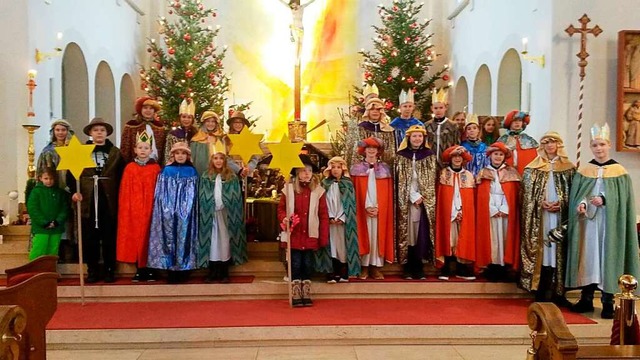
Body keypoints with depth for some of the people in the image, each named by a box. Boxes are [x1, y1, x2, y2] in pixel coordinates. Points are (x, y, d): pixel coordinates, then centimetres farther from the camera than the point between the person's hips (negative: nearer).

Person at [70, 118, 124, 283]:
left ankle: (109, 270, 13)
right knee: (90, 238, 4)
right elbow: (71, 174, 2)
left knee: (109, 238, 4)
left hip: (109, 202, 0)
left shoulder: (116, 153, 7)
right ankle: (92, 271, 14)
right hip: (88, 201, 0)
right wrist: (75, 191, -13)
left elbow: (122, 176, 3)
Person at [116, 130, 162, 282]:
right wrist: (126, 210, -4)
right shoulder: (129, 168, 5)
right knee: (135, 238, 3)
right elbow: (125, 192, 3)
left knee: (150, 238, 2)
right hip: (134, 210, 1)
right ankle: (139, 270, 12)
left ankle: (150, 270, 11)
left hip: (150, 208, -1)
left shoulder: (156, 168, 3)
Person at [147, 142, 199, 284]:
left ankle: (184, 270, 5)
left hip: (186, 212, 0)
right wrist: (166, 210, -7)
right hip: (169, 212, 0)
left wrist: (187, 209, -6)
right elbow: (160, 193, 4)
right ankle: (172, 270, 3)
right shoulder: (166, 171, 8)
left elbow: (194, 194, 4)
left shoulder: (192, 172, 8)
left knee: (184, 238, -1)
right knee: (170, 238, -1)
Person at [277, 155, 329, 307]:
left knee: (308, 264, 9)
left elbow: (323, 215, 0)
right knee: (295, 264, 5)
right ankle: (296, 296, 14)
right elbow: (281, 208, 7)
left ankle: (306, 295, 20)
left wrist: (324, 237, -4)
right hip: (294, 235, 0)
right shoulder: (288, 188, 1)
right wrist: (284, 218, -16)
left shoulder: (318, 190, 0)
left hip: (310, 235, 0)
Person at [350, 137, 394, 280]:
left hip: (380, 209, 1)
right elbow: (355, 192, 1)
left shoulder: (385, 168, 9)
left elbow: (387, 192, 4)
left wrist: (377, 207, -7)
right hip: (363, 209, -1)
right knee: (364, 235, -1)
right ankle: (364, 266, 3)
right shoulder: (356, 168, 5)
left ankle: (376, 267, 4)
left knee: (378, 236, 0)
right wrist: (366, 206, -9)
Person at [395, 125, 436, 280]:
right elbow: (401, 180, -1)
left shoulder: (429, 156, 9)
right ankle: (408, 268, 4)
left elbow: (431, 180, 5)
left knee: (422, 233, -3)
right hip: (406, 201, -1)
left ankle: (418, 267, 6)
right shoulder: (401, 156, 5)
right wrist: (413, 196, -10)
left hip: (425, 200, 1)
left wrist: (421, 196, -7)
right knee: (407, 233, -3)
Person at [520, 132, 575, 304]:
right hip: (540, 216, 0)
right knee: (542, 252, -3)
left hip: (561, 215, 1)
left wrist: (561, 204, -10)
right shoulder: (533, 168, 8)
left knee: (559, 252, -1)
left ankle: (558, 293, 7)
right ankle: (541, 294, 2)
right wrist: (541, 203, -11)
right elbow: (527, 193, 4)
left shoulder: (568, 168, 9)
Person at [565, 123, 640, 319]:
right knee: (588, 259, 5)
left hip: (609, 223, -2)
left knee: (608, 259, -1)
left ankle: (608, 302, 8)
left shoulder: (619, 171, 1)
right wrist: (581, 204, -18)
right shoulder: (583, 172, 7)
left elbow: (623, 200, -5)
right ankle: (586, 299, 15)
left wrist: (604, 200, -21)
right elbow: (575, 196, 3)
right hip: (587, 223, 2)